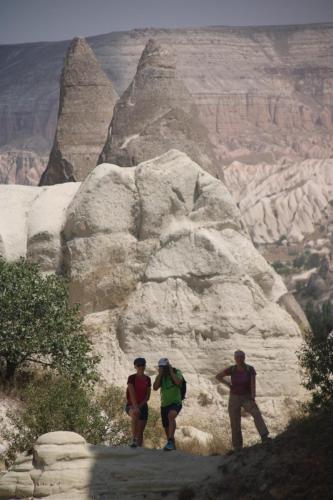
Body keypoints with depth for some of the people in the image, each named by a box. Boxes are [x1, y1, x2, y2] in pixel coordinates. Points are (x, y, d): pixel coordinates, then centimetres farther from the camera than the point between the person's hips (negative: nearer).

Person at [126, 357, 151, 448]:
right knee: (135, 413, -39)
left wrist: (140, 406, -13)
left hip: (143, 407, 5)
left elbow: (148, 396, 3)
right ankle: (134, 440, -38)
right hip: (131, 406, -5)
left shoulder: (147, 379, 6)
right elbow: (132, 393, -19)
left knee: (140, 432, -1)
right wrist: (135, 407, -32)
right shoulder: (132, 378, -8)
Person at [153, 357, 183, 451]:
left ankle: (170, 442, -42)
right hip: (164, 405, 6)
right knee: (167, 428, 12)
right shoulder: (161, 377, 5)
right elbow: (155, 387, -10)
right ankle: (172, 446, 34)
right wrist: (160, 374, -15)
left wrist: (171, 371, -21)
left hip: (175, 403, -6)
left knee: (171, 415, -37)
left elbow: (178, 382, -28)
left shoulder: (177, 373, -7)